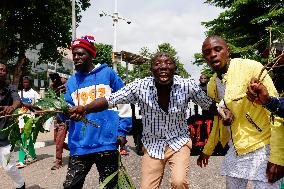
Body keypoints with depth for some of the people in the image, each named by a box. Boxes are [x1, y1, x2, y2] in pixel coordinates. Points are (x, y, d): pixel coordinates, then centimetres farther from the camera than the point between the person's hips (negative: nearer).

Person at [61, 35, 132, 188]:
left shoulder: (108, 74, 1)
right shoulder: (71, 82, 12)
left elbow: (123, 103, 2)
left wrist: (122, 131, -3)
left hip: (106, 142, -3)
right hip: (80, 145, 3)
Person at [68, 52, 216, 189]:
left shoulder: (188, 86, -16)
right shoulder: (140, 86, -18)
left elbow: (210, 105, -4)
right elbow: (109, 100, -18)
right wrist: (85, 108, -33)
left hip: (179, 142, 0)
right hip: (153, 145, 1)